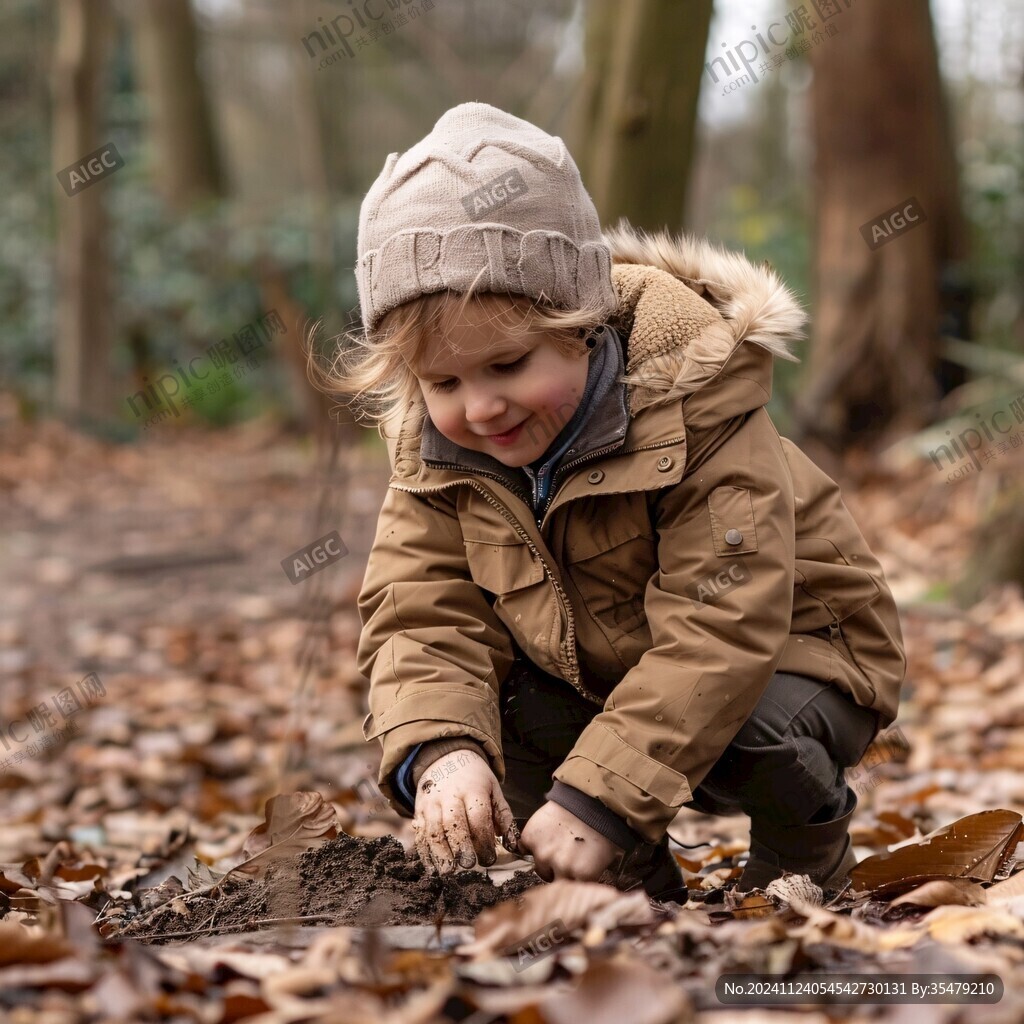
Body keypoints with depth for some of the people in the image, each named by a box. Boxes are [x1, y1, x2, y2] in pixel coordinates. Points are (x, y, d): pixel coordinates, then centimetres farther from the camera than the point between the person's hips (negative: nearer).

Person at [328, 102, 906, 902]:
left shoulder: (691, 398, -31)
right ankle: (634, 877, 1)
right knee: (496, 708, -20)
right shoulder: (437, 453, -13)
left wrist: (598, 795, -42)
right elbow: (420, 616, -16)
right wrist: (438, 752, -39)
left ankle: (810, 846, 0)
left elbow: (720, 627, -35)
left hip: (786, 650, -5)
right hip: (594, 672, 5)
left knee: (745, 732, -34)